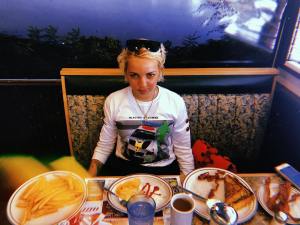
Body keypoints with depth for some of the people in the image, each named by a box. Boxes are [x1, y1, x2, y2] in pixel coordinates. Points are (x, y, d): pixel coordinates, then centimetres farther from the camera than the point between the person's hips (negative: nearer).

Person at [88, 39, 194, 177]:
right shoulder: (113, 101, -10)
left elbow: (183, 148, -1)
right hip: (123, 168, 1)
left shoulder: (176, 102, -12)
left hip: (164, 170, 0)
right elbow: (104, 145, 1)